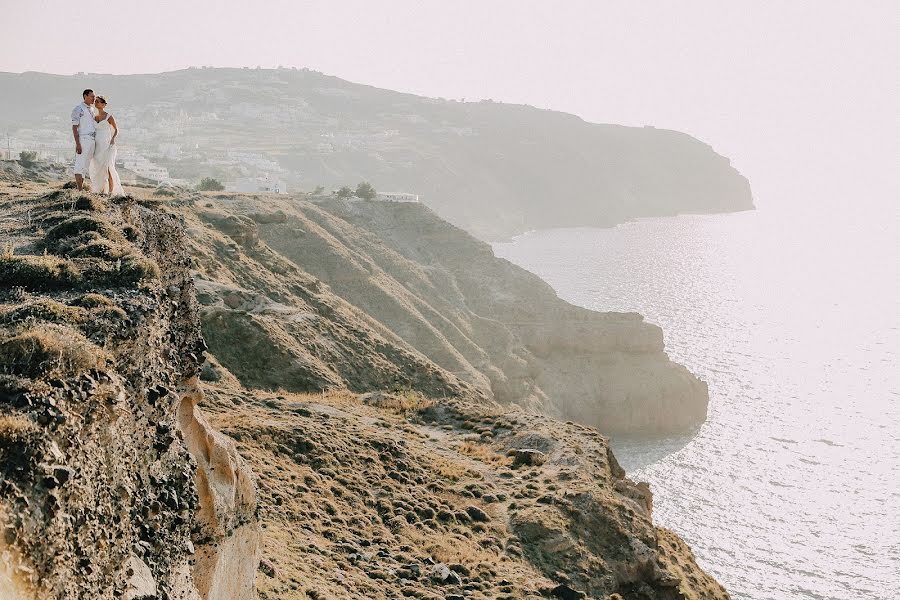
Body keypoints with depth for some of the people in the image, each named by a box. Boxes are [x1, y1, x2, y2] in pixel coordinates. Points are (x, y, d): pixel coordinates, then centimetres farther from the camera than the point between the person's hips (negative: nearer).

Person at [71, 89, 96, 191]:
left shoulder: (92, 110, 17)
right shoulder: (78, 109, -6)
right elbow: (74, 127, -11)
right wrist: (77, 144, -19)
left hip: (92, 140, 8)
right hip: (83, 139, -8)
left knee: (85, 166, 10)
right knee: (80, 165, -9)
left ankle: (82, 188, 13)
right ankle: (79, 190, -11)